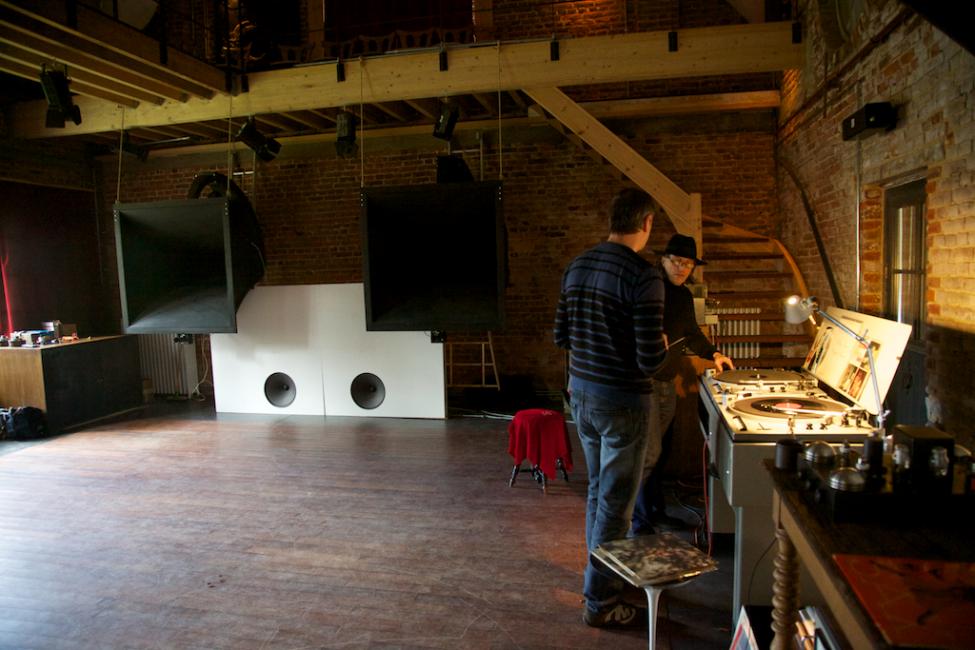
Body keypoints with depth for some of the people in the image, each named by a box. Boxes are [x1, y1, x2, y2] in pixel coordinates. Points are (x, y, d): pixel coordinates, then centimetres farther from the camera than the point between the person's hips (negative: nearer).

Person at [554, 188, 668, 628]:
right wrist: (661, 344, 1)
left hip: (581, 392, 7)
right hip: (621, 401, -7)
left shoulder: (577, 266, 3)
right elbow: (650, 360, -21)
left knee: (598, 490, 23)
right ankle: (600, 601, 20)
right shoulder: (643, 275, -19)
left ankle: (602, 571, 40)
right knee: (615, 503, 7)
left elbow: (561, 336, 9)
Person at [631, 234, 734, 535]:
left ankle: (655, 512, 27)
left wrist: (714, 354, 16)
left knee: (660, 452, 15)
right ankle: (639, 518, 5)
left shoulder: (684, 296, 14)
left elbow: (692, 334, 26)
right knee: (649, 451, -7)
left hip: (668, 381, 8)